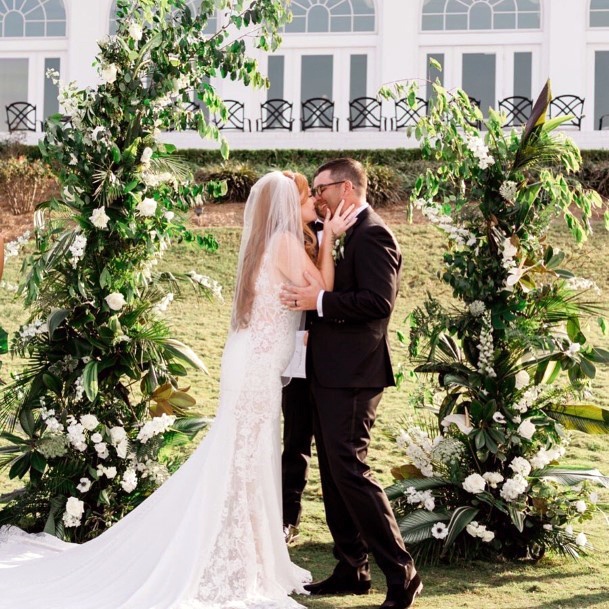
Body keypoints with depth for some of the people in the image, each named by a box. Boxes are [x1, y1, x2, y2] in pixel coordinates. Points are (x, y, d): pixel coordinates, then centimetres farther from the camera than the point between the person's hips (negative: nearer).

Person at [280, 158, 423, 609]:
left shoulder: (372, 235, -12)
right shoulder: (341, 235, 18)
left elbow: (379, 301, -22)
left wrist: (320, 300, -21)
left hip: (353, 373, -10)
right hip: (330, 370, 10)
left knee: (349, 469, -11)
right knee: (333, 471, 12)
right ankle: (351, 569, 20)